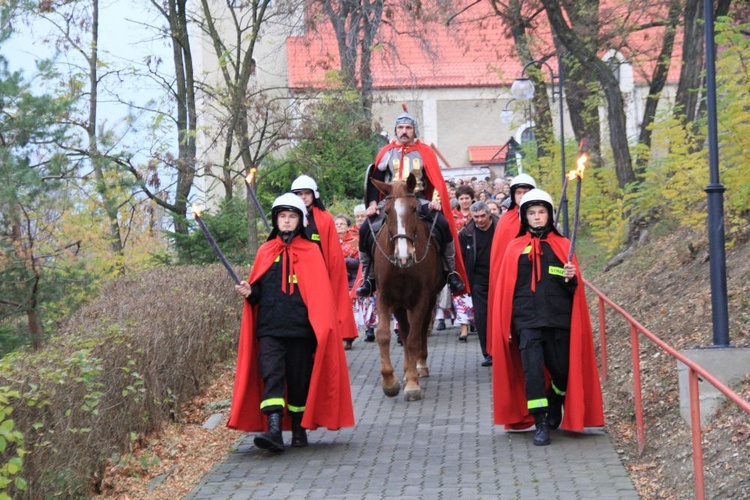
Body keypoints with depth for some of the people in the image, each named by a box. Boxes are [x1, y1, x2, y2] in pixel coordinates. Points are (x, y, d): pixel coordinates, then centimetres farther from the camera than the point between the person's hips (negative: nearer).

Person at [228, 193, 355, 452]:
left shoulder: (310, 251, 6)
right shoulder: (265, 251, 12)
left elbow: (320, 291, 3)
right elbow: (257, 288, 17)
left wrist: (321, 323, -6)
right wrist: (249, 292, -6)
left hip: (300, 326, -1)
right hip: (269, 326, 1)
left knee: (300, 377, 5)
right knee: (271, 373, -13)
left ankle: (299, 429, 18)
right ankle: (274, 429, -23)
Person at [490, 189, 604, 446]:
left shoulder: (563, 246, 7)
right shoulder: (516, 248, 6)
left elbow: (574, 288, 8)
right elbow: (507, 287, 6)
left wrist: (571, 278, -16)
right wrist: (506, 325, 1)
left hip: (559, 319, 1)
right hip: (527, 321, -1)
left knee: (562, 370, 7)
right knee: (532, 370, -11)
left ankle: (555, 406, 37)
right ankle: (540, 425, -4)